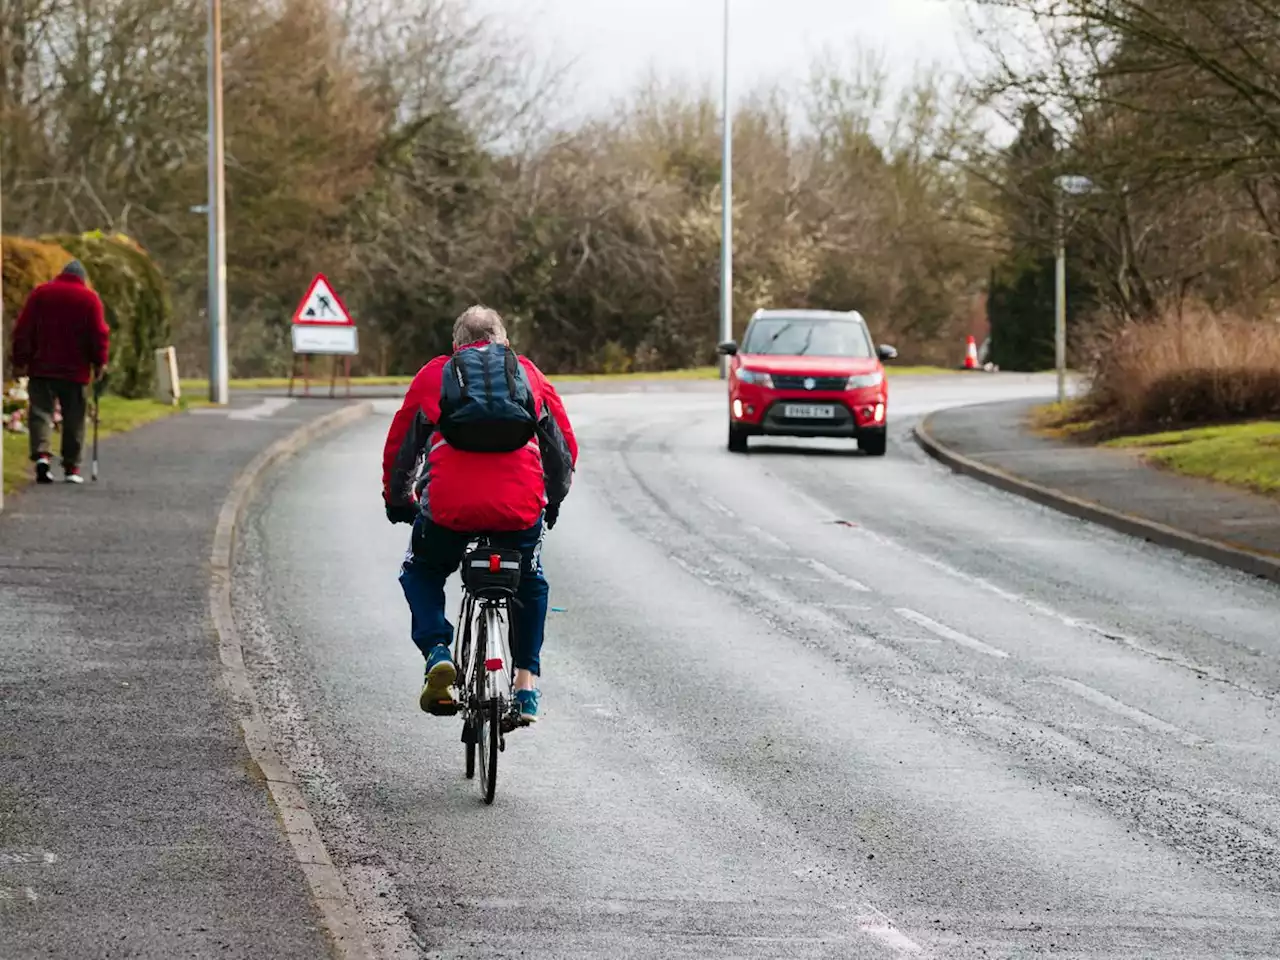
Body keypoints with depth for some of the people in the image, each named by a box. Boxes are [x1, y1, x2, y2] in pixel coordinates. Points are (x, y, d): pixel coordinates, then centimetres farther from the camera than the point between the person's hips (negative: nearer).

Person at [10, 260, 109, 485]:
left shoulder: (40, 293, 5)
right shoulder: (90, 298, 0)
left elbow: (23, 329, 3)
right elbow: (99, 333, -5)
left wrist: (20, 360, 7)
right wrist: (99, 363, 4)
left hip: (42, 367, 1)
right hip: (75, 371, -1)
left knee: (41, 412, 1)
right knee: (74, 420, 6)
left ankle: (41, 453, -22)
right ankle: (71, 468, 7)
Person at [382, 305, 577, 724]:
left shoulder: (434, 374, 19)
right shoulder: (529, 374, 21)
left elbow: (399, 446, 21)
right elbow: (564, 446, 22)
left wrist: (397, 501, 37)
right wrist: (552, 500, 38)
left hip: (449, 506, -1)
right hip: (521, 510, 1)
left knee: (421, 572, 28)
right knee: (529, 583, 29)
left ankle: (437, 653, 3)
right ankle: (526, 687, 18)